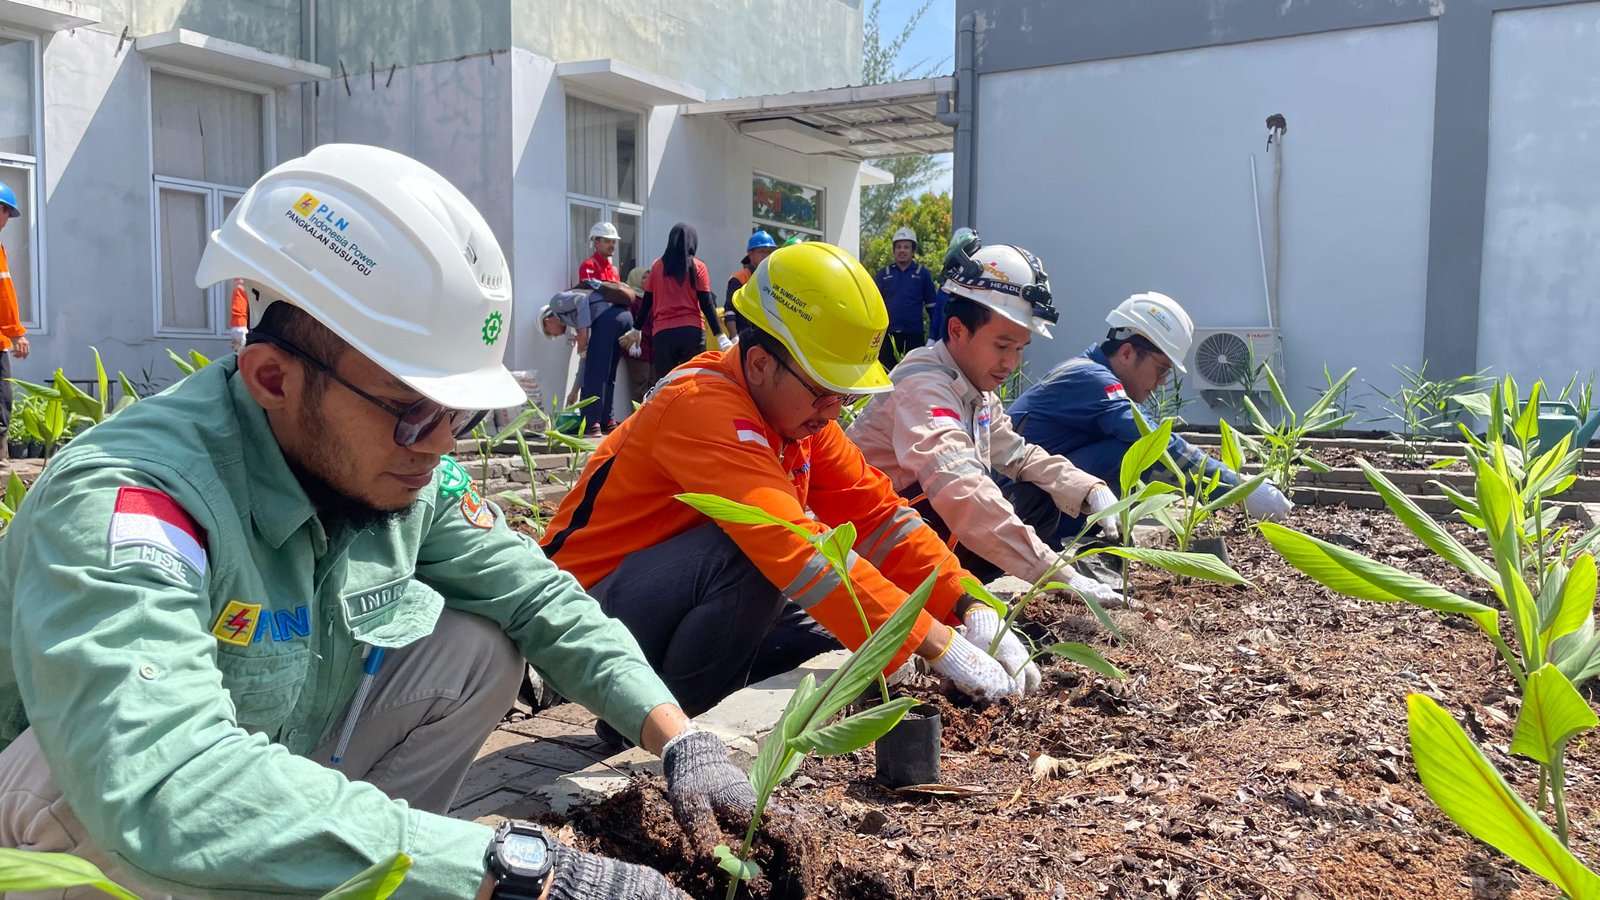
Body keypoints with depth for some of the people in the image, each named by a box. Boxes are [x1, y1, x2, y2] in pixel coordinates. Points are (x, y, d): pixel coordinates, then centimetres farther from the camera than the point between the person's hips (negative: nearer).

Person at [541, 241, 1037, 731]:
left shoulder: (795, 410, 0)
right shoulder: (703, 406, -27)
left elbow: (878, 513, -2)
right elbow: (796, 548, -37)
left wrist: (972, 609, -14)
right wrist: (936, 643, -36)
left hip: (682, 615, 9)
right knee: (752, 553, -32)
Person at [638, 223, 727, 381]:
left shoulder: (657, 266, 8)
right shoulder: (698, 267, 3)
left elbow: (647, 302, 11)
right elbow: (706, 304, -3)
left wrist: (637, 330, 21)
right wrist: (720, 335, -3)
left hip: (663, 333, 1)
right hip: (691, 331, -1)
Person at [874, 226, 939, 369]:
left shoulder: (922, 273, 4)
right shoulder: (884, 273, 8)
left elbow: (932, 306, 8)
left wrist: (936, 333, 4)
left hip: (914, 335, -1)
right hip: (888, 335, 1)